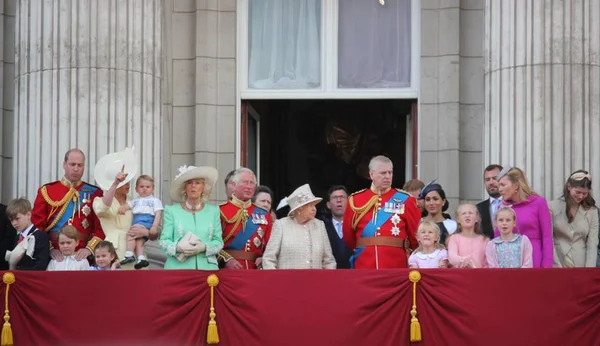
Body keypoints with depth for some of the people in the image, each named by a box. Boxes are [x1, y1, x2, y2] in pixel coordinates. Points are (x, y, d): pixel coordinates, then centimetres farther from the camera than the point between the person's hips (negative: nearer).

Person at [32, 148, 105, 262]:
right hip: (54, 256, 0)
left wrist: (89, 249, -12)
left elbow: (101, 227, 1)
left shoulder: (94, 193, 5)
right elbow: (37, 226, 2)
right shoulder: (46, 192, 5)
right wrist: (49, 248, -9)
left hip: (82, 256, 0)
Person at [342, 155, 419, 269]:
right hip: (364, 266, 1)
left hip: (396, 267, -1)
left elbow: (415, 235, 8)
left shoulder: (404, 200, 3)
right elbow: (348, 237, 14)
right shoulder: (355, 200, 6)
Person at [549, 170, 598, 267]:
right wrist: (558, 265, -11)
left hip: (581, 266, 1)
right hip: (557, 266, -1)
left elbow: (592, 244, -1)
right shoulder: (553, 207, -2)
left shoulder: (592, 211, 2)